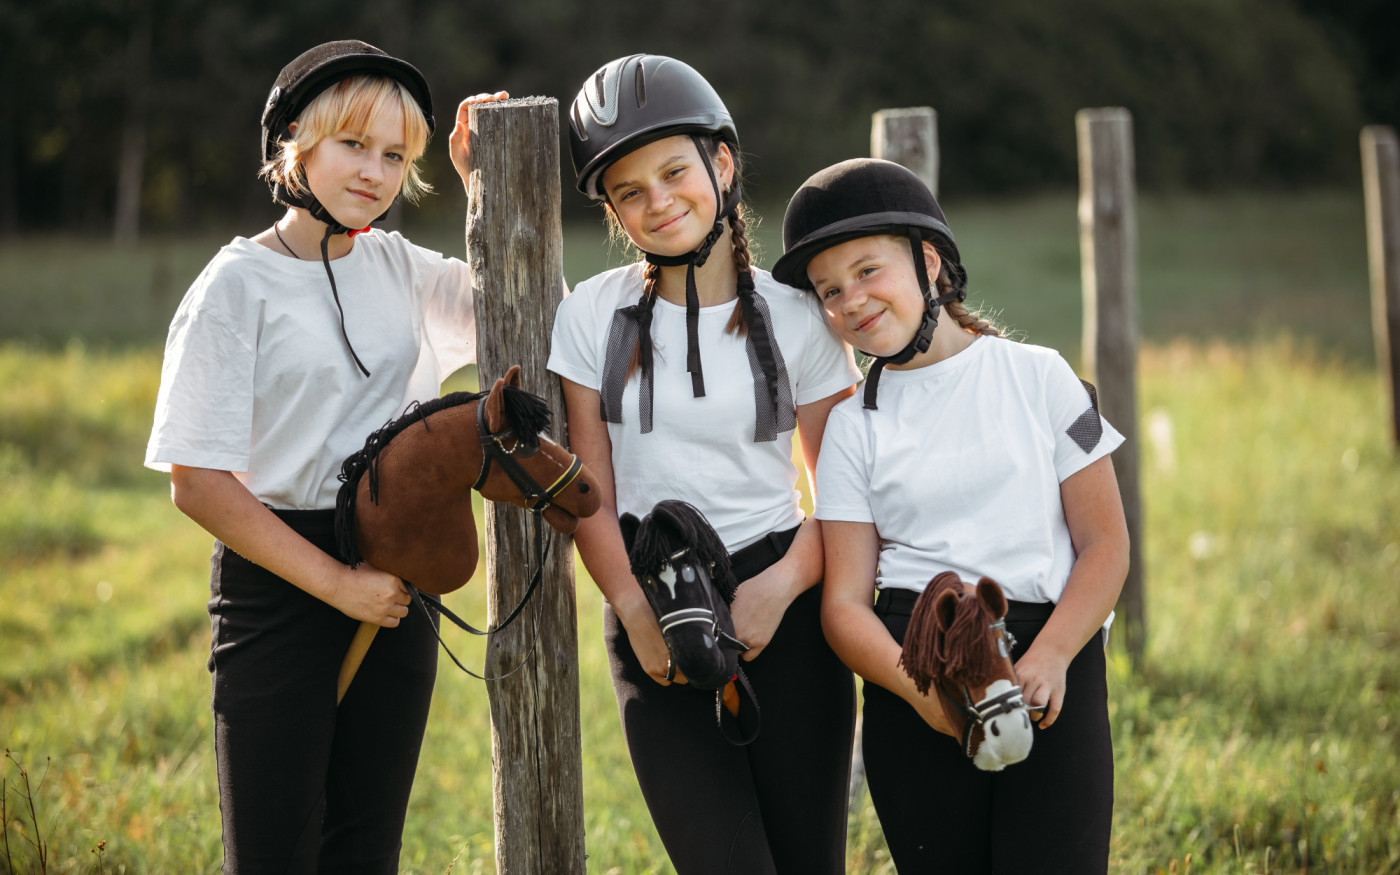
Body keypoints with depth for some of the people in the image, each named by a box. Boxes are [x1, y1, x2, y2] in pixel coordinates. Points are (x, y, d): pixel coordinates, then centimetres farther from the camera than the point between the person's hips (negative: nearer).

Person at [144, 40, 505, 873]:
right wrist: (337, 584, -14)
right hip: (280, 579, -5)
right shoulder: (240, 283, -8)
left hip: (396, 578, 6)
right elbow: (198, 481, -12)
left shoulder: (398, 267, 9)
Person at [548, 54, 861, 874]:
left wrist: (781, 586, -14)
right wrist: (635, 610, -9)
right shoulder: (595, 315, 4)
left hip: (782, 611, 0)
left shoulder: (798, 317, 2)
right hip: (652, 623, 0)